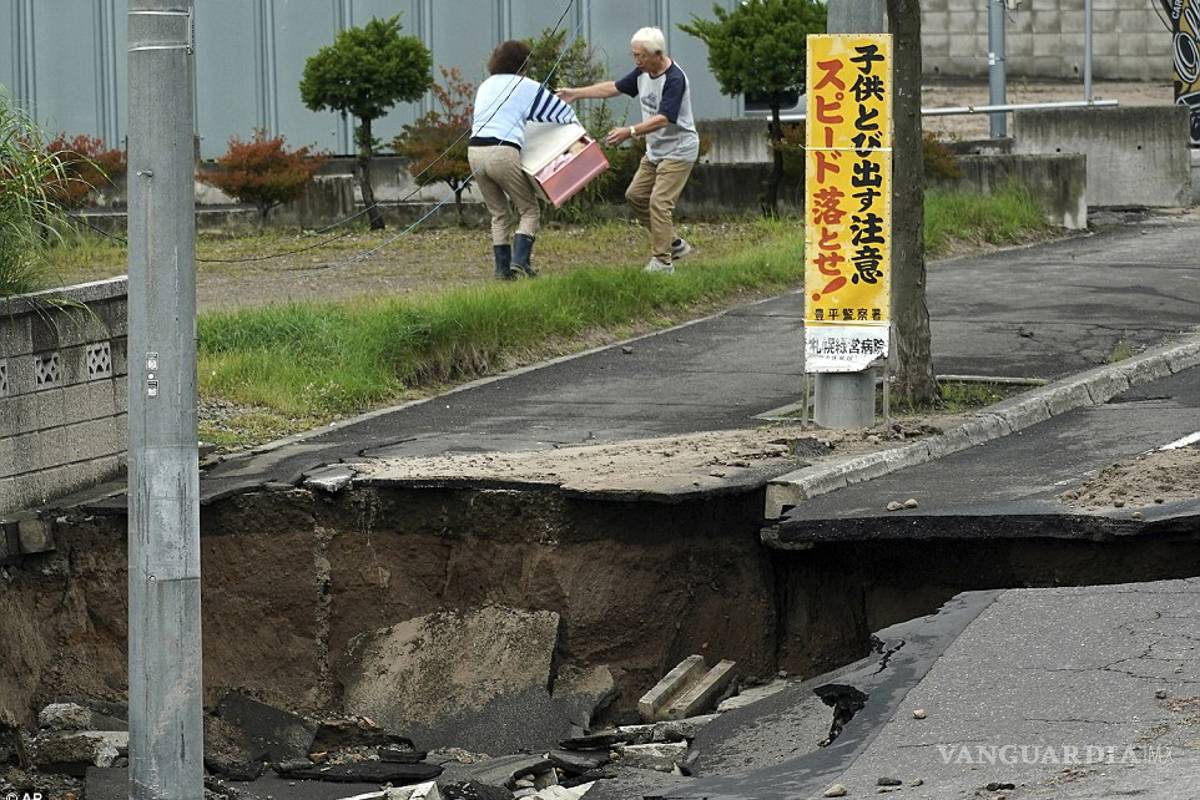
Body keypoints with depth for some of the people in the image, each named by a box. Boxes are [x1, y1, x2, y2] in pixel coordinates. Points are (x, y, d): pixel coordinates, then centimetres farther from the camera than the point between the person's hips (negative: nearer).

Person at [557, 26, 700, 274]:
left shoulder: (674, 79, -25)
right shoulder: (643, 73, 2)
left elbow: (663, 119, -33)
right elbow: (614, 88, 15)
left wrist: (630, 132, -42)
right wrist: (576, 94, 13)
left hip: (678, 150, -10)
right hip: (655, 150, 10)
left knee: (659, 202, -15)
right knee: (635, 195, 11)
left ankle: (662, 261, -10)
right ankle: (674, 244, 19)